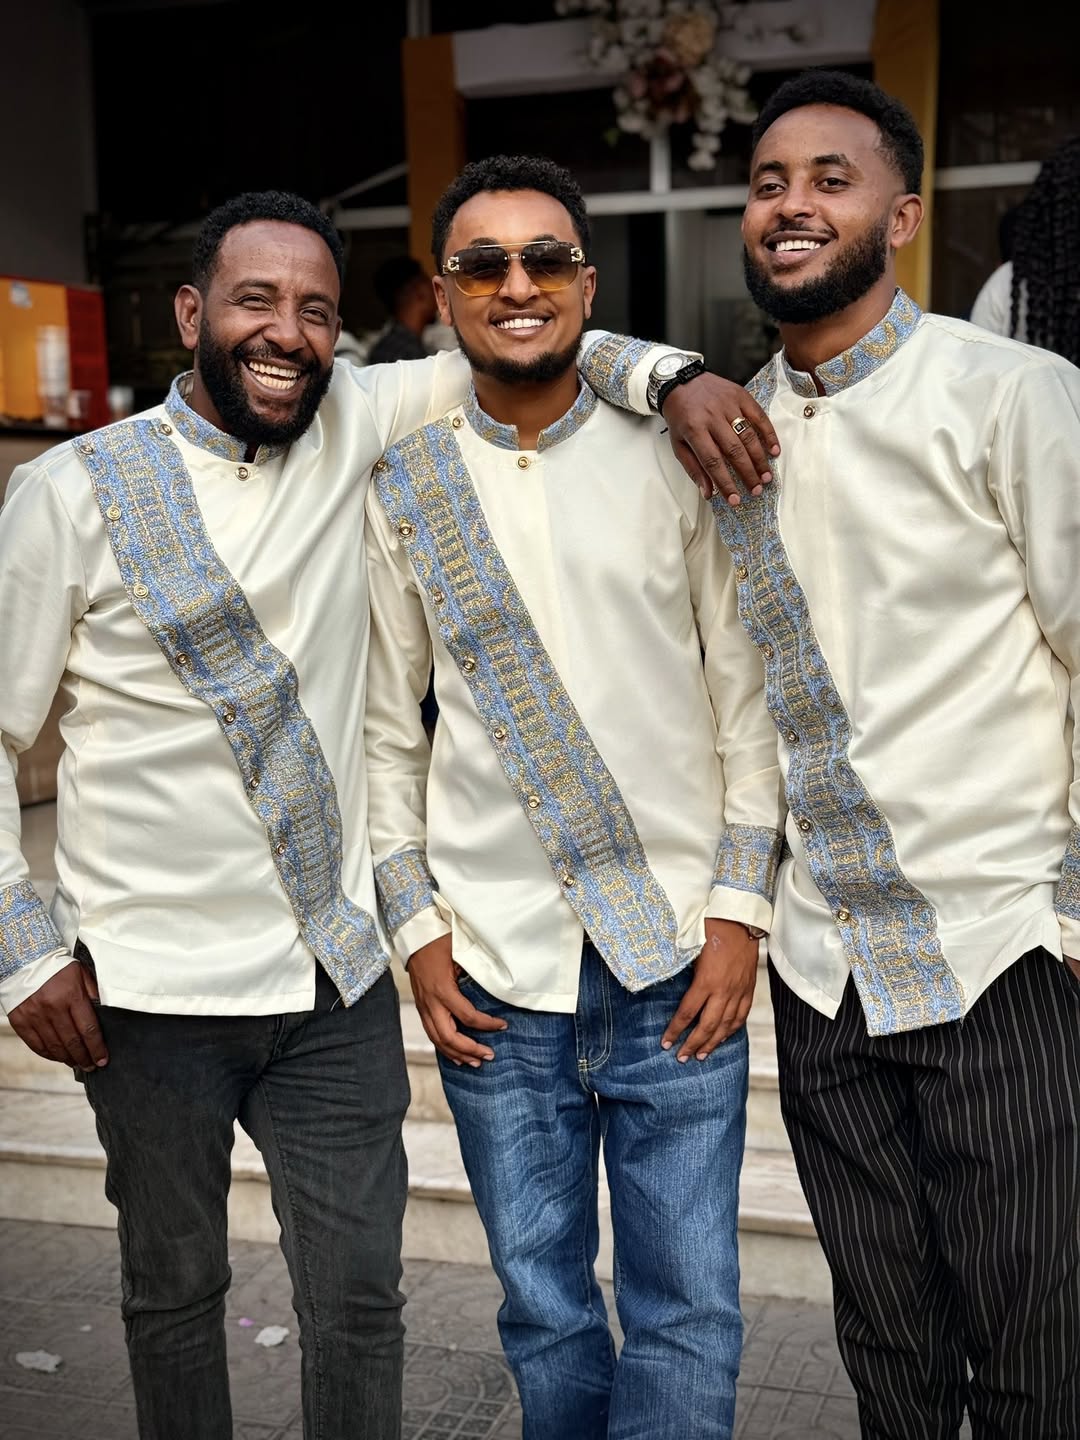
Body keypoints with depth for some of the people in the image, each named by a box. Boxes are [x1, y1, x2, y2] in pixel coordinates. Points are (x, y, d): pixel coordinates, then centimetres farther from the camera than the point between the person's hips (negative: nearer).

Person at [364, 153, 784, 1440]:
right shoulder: (403, 489, 4)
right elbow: (386, 724, 8)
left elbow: (746, 691, 3)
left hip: (677, 953, 0)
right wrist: (417, 929, 2)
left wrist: (738, 908, -3)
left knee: (688, 1308, 4)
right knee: (542, 1303, 13)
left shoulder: (674, 461, 2)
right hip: (496, 967, 1)